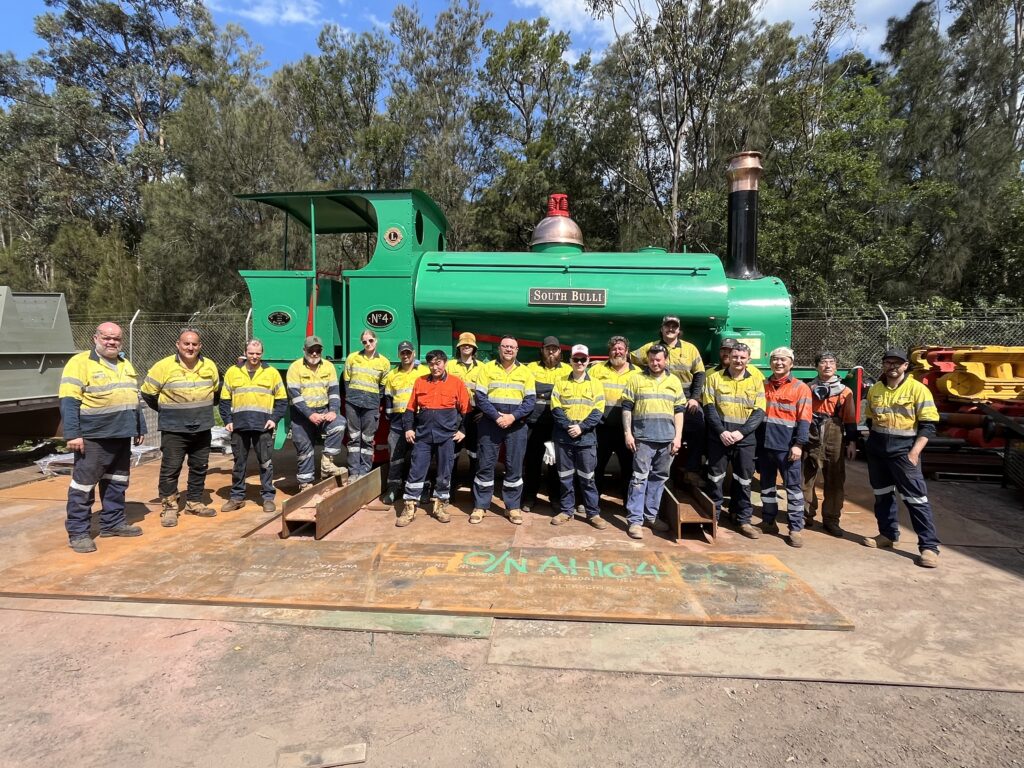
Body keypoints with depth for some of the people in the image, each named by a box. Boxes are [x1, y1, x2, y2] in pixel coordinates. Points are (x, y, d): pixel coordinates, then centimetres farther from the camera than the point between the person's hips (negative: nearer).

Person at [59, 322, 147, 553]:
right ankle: (77, 532, 9)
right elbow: (69, 401, -14)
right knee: (84, 484, 0)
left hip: (122, 435, 7)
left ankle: (113, 522, 26)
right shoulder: (81, 362, -7)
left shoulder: (125, 364, 15)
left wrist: (140, 428, 18)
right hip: (93, 436, -7)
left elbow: (134, 399, 21)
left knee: (117, 483, 14)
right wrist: (72, 434, -20)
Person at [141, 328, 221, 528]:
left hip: (202, 429, 4)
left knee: (199, 468, 12)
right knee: (170, 469, -1)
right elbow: (148, 393, 1)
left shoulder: (210, 366, 2)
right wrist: (167, 411, 7)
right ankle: (168, 507, 12)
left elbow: (216, 392, 20)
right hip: (174, 430, -4)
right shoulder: (164, 366, -10)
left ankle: (194, 503, 27)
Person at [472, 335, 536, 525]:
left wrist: (513, 416, -14)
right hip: (490, 424, -1)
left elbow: (530, 400, 0)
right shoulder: (487, 368, 3)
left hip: (516, 426, 1)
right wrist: (496, 416, -16)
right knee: (486, 465, 2)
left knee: (514, 467, 4)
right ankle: (480, 506, 11)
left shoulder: (525, 372, 7)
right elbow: (480, 397, -4)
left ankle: (513, 507, 14)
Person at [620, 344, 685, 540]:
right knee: (639, 478, -4)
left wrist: (678, 437, 2)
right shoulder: (637, 379, 2)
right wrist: (628, 433, -6)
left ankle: (651, 515, 24)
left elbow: (679, 411, 10)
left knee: (659, 478, 11)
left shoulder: (674, 381, 10)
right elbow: (627, 408, 1)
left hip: (667, 439, 3)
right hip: (643, 439, -3)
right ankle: (635, 520, 2)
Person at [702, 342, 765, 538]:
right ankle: (712, 518, 18)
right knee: (715, 479, 6)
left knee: (743, 481, 8)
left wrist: (741, 432, -14)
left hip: (745, 440, 1)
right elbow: (709, 408, -2)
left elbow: (759, 412, -1)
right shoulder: (715, 378, 3)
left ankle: (744, 520, 19)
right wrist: (721, 431, -14)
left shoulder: (756, 381, 6)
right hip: (718, 438, -1)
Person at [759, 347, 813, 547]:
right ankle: (768, 521, 25)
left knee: (793, 487, -1)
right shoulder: (763, 385, 11)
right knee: (766, 485, 13)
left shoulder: (800, 388, -2)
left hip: (787, 446, -5)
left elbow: (804, 419, -8)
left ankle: (795, 528, 6)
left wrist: (798, 444, -16)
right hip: (764, 444, 5)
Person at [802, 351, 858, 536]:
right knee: (806, 480, 3)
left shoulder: (845, 391, 6)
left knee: (835, 481, 5)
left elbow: (850, 419, 7)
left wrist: (852, 442, 1)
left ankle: (831, 519, 15)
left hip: (835, 442, 0)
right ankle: (806, 516, 15)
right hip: (811, 440, 0)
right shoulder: (808, 389, 7)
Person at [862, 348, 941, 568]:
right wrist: (872, 444, 12)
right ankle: (888, 534, 28)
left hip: (904, 451, -5)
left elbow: (928, 425, -10)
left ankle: (929, 546, 0)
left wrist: (914, 452, -16)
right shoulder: (874, 389, 7)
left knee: (916, 498, -6)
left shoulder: (917, 389, -9)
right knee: (882, 494, 14)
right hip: (876, 451, 5)